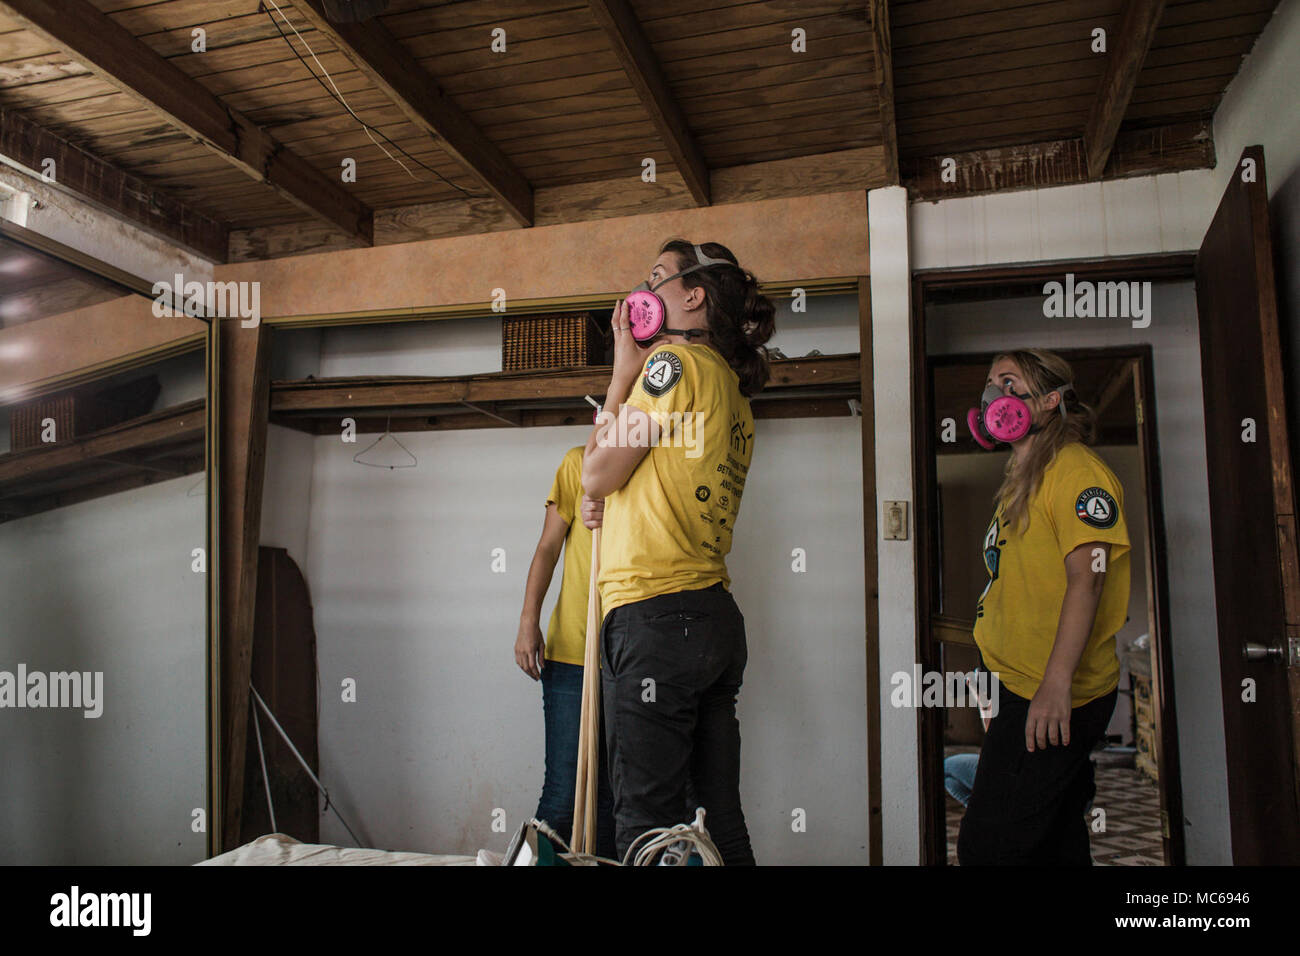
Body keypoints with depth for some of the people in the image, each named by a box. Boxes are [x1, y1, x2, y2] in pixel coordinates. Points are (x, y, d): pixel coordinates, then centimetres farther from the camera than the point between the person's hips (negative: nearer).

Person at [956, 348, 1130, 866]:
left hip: (1055, 699, -10)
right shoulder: (1022, 478, 18)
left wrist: (1056, 683, -28)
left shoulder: (1075, 469, -11)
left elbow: (1086, 577, -21)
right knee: (1056, 840, 18)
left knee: (987, 848, -8)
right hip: (1017, 688, 10)